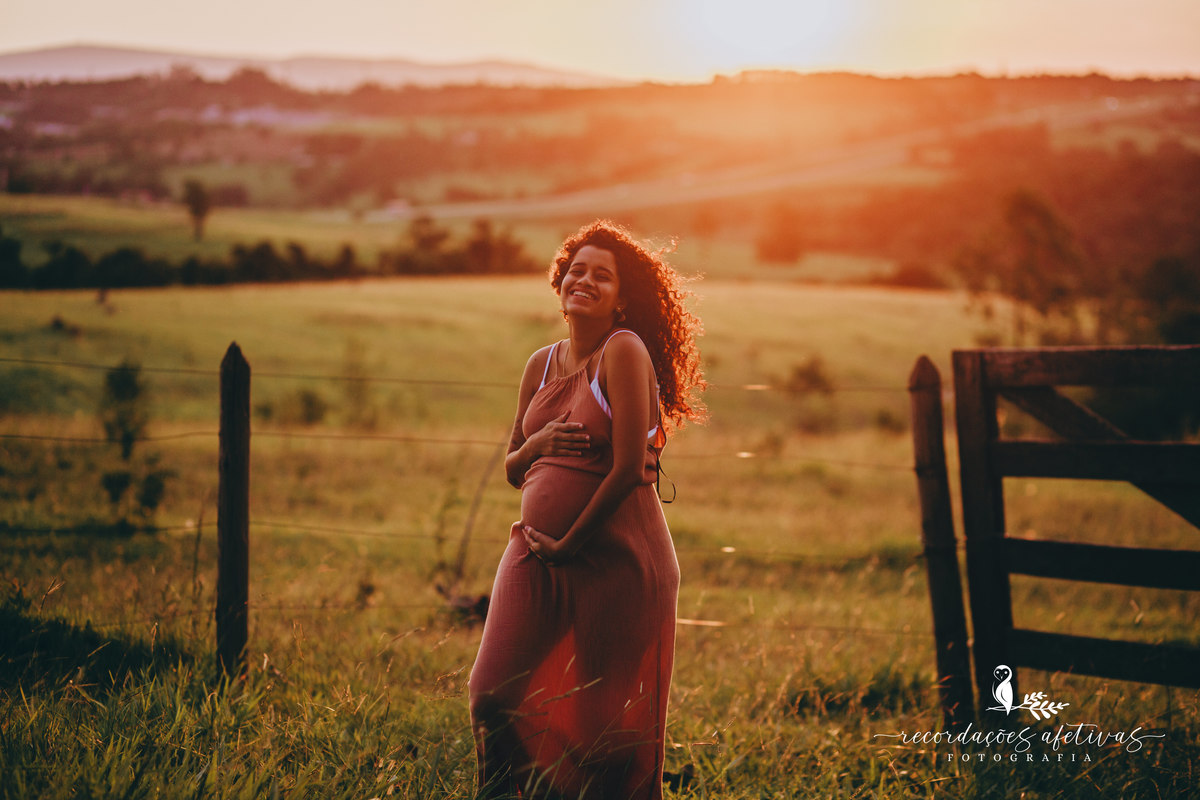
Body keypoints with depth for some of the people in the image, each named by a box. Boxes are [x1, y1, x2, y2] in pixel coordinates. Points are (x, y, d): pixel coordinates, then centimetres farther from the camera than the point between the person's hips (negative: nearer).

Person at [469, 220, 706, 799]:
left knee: (606, 719, 1)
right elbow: (512, 469, 20)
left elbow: (628, 467, -14)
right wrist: (537, 443, -3)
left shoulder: (625, 351, -8)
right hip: (536, 555, 6)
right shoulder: (541, 365, 13)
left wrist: (569, 543, -7)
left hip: (617, 557, -5)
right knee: (493, 695, -4)